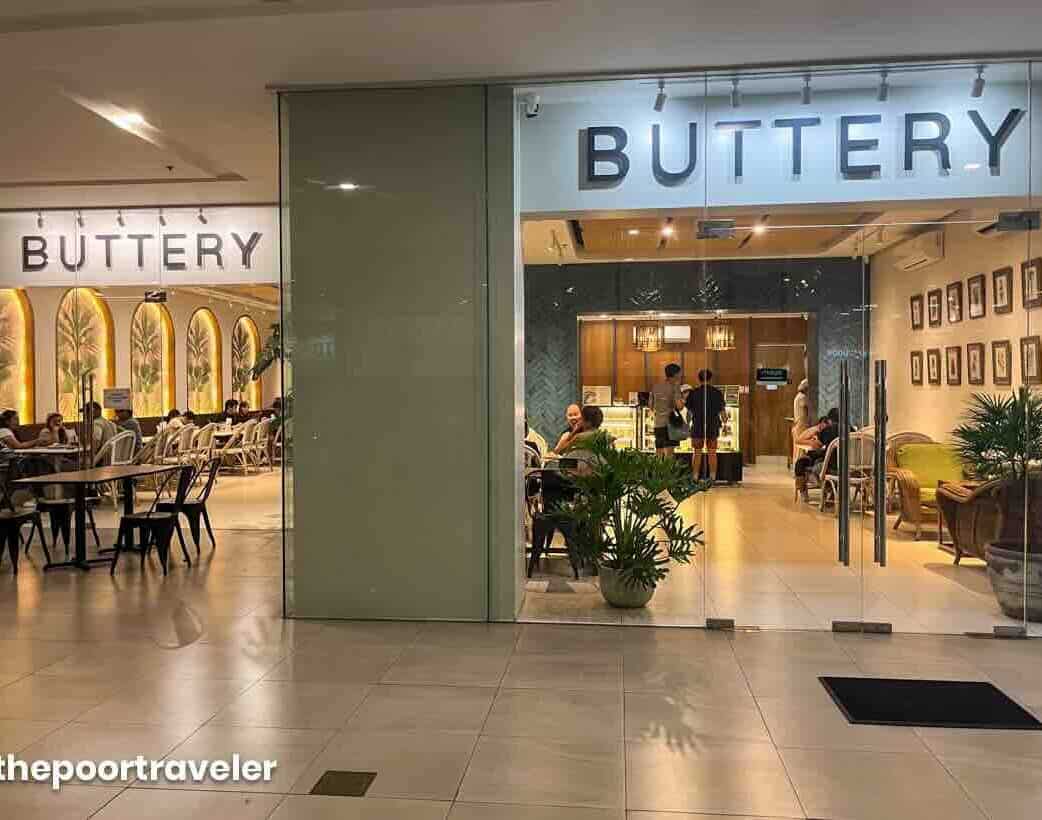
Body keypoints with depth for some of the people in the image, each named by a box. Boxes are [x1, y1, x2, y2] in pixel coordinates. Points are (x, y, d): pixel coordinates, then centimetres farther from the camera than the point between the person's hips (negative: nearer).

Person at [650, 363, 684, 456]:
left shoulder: (655, 387, 12)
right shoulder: (675, 387, -4)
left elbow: (651, 406, 17)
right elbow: (679, 406, -13)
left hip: (658, 424, 5)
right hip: (670, 424, -5)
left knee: (659, 455, 9)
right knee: (669, 454, -8)